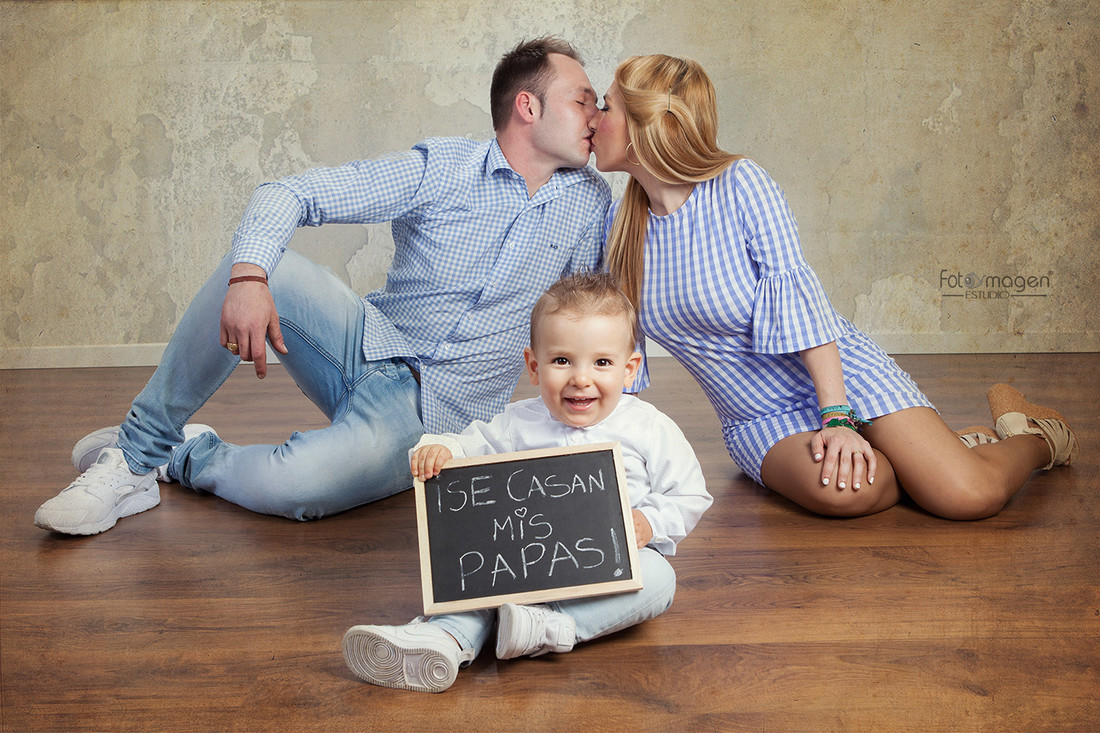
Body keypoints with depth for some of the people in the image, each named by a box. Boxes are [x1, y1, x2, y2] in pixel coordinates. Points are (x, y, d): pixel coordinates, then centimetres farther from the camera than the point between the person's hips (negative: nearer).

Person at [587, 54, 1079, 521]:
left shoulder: (739, 184, -12)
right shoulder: (621, 222, 2)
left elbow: (796, 296, -19)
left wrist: (837, 417, -25)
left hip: (844, 378, -3)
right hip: (760, 419, 3)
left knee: (970, 497, -20)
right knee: (840, 491, -31)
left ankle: (1033, 438, 18)